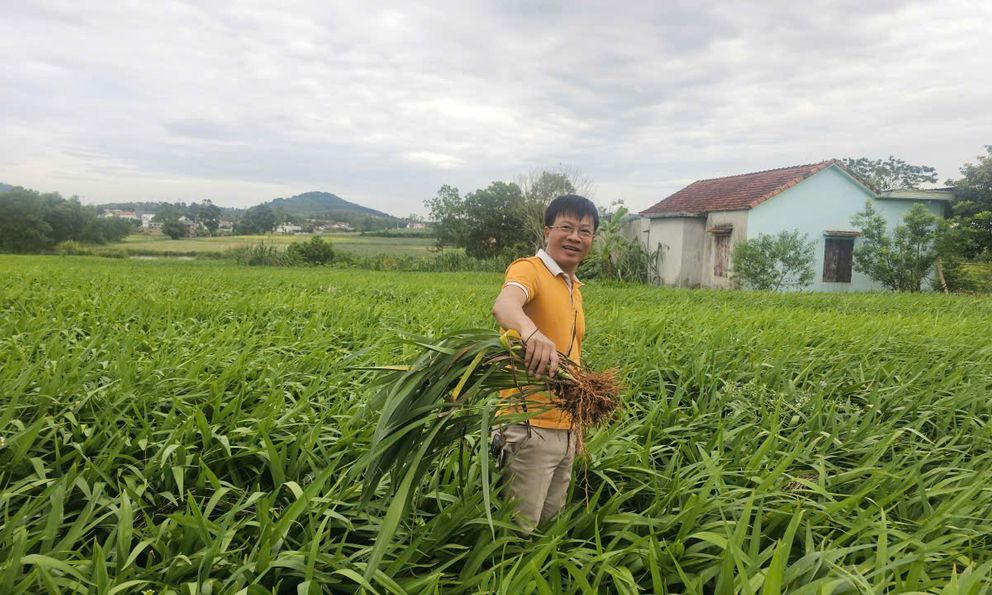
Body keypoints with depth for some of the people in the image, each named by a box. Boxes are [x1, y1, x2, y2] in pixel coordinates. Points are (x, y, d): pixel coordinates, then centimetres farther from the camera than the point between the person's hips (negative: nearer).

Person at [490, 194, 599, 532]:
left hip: (564, 429, 8)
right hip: (531, 427, -8)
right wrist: (530, 330, -57)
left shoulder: (575, 289, 15)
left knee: (553, 520, 17)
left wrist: (574, 427, 20)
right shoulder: (529, 269, -11)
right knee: (520, 528, 0)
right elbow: (503, 305, -34)